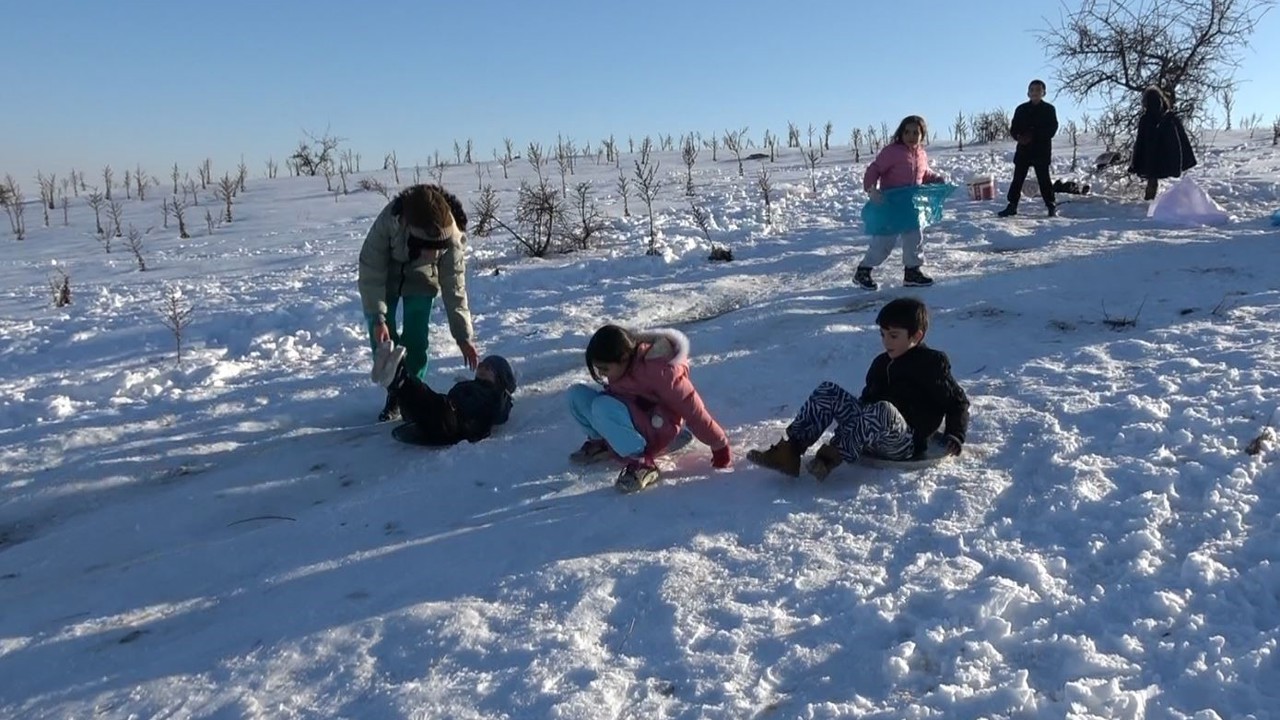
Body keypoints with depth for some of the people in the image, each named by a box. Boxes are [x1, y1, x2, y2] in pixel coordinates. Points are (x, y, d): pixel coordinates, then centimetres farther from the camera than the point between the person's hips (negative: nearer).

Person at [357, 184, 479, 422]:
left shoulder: (454, 236, -33)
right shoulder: (390, 220, -40)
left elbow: (454, 288, -23)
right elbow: (371, 270, -29)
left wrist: (463, 336, -23)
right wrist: (377, 317, -32)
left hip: (421, 280, 1)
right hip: (384, 277, 0)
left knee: (416, 339, -8)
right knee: (381, 337, -6)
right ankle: (395, 393, 12)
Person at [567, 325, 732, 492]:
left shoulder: (657, 371, -29)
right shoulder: (622, 363, -6)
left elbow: (691, 407, -23)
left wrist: (719, 446, -16)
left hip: (654, 433, -8)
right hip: (629, 418, 8)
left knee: (602, 407, -34)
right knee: (577, 393, -8)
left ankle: (641, 463, -28)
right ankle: (601, 442, 6)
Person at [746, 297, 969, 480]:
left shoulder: (932, 364, 0)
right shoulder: (881, 363, 17)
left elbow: (958, 401, 3)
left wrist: (955, 436, -7)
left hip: (905, 446, -7)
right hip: (871, 439, 7)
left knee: (882, 410, -39)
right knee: (828, 391, -9)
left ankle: (831, 457, -44)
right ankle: (790, 450, -23)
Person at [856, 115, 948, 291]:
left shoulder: (922, 155, 7)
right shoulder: (892, 151, -16)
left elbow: (925, 174, 25)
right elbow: (873, 170, -17)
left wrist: (938, 179, 8)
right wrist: (871, 188, -32)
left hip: (911, 205, 7)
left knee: (915, 237, 11)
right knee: (885, 240, -5)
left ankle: (912, 271, 25)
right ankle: (863, 271, 9)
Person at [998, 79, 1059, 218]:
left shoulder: (1049, 109, 2)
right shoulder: (1021, 109, 10)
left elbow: (1052, 129, -5)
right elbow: (1013, 128, 9)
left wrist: (1033, 135, -17)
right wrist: (1019, 136, -14)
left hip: (1041, 150, -3)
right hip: (1023, 149, 3)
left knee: (1043, 178, -3)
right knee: (1018, 178, 1)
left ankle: (1051, 206, 5)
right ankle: (1012, 205, 6)